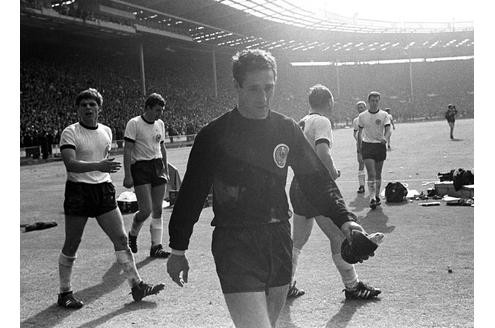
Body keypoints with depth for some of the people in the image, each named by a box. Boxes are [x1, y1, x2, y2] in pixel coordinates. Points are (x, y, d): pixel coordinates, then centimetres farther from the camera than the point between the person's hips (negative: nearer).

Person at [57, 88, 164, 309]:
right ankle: (65, 293, 20)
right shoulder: (70, 133, -8)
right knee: (71, 246, 4)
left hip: (104, 190, 5)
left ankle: (136, 286, 8)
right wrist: (98, 166, -35)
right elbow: (70, 164, -23)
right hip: (78, 191, -4)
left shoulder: (106, 131, 9)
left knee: (121, 239, 1)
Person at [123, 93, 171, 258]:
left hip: (158, 166, 6)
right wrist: (128, 175, -15)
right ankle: (132, 234, 18)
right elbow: (127, 150, -10)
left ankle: (156, 246, 9)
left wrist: (166, 170, 19)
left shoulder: (160, 124, 12)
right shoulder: (134, 123, -8)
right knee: (146, 209, -11)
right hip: (140, 167, -6)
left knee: (157, 210, 4)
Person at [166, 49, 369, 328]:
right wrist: (178, 249, 3)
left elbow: (316, 179, 6)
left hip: (279, 240, 5)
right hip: (235, 245, -4)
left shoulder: (287, 129, 3)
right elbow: (192, 193, -1)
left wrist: (344, 218, -9)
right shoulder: (215, 135, -7)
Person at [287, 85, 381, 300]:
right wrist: (333, 173, -11)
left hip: (297, 184, 9)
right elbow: (322, 152, -27)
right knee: (339, 237, 2)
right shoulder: (321, 122, -11)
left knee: (298, 240, 17)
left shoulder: (302, 122, 14)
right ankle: (352, 286, 12)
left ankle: (286, 285, 21)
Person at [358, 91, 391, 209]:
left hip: (380, 145, 1)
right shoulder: (362, 116, 3)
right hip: (367, 145, -1)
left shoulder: (384, 115, 0)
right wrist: (360, 147, 9)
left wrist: (385, 138, -30)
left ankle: (377, 196, 24)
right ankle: (372, 197, -15)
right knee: (371, 174, -12)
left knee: (378, 174, 10)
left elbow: (388, 130, -9)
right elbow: (360, 132, 12)